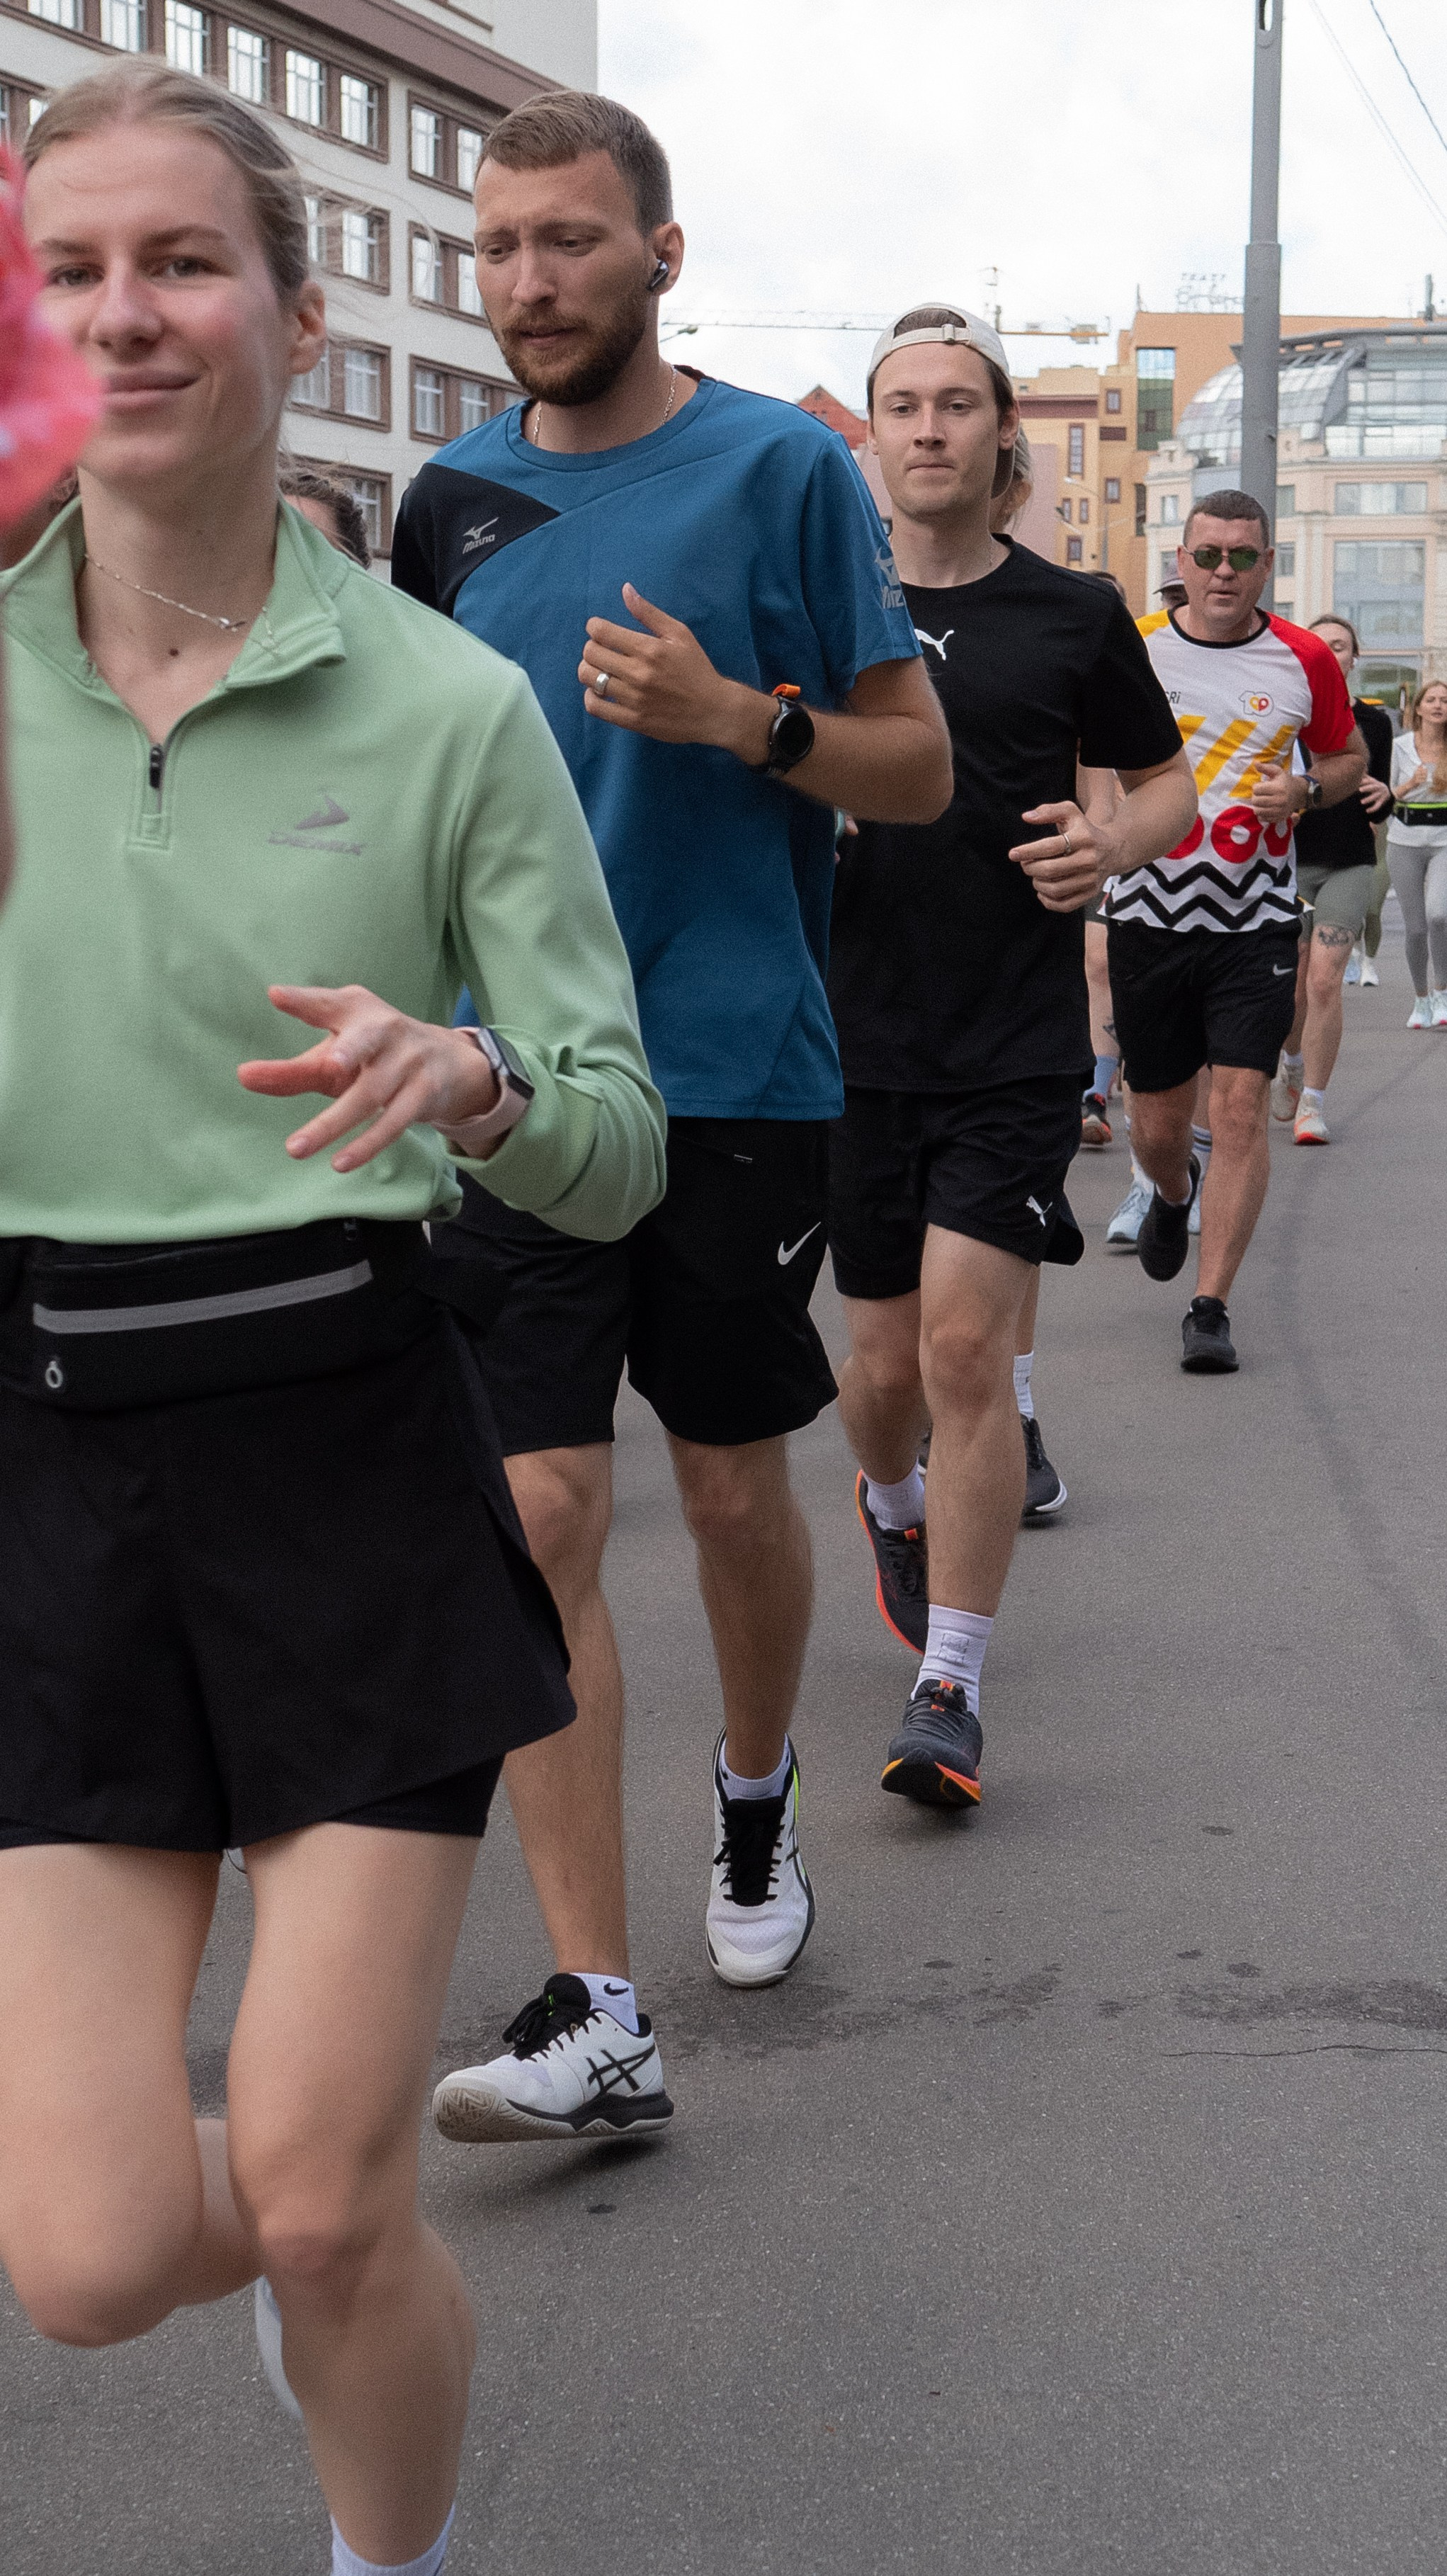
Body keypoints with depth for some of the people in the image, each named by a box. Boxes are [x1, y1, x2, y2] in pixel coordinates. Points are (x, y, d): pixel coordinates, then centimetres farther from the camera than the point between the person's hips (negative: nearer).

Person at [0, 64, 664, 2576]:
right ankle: (280, 2203, 36)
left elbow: (618, 1147, -1)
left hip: (350, 1454, -1)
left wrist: (468, 1078, -22)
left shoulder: (449, 706, -4)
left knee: (325, 2210, 0)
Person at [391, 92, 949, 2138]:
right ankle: (594, 2012, -3)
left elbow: (918, 768, -1)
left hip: (737, 1071, -2)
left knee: (734, 1490, 11)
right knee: (537, 1515, -6)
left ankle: (756, 1801, 41)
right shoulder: (453, 502, 8)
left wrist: (735, 716, -17)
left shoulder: (784, 470, -3)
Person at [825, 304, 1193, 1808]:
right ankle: (893, 1511, 45)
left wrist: (1115, 844, -9)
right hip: (858, 1044, 2)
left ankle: (949, 1687, -2)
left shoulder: (1074, 616, 4)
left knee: (966, 1345, -13)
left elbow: (1167, 784, 13)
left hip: (1018, 1046, -2)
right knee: (887, 1363, 9)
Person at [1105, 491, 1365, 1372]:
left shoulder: (1305, 660, 1)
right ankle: (1174, 1192, 47)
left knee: (1241, 1106, -12)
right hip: (1150, 910, 1)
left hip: (1257, 918, -1)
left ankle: (1211, 1308, -4)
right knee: (1157, 1120, 9)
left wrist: (1309, 789, -6)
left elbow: (1351, 755, 15)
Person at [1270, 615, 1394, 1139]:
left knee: (1324, 981, -12)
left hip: (1349, 865, 0)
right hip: (1291, 860, 0)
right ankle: (1293, 1066, 35)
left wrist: (1383, 796, -10)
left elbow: (1378, 810, 12)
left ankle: (1312, 1104, -4)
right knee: (1292, 987, 3)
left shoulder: (1373, 721, 7)